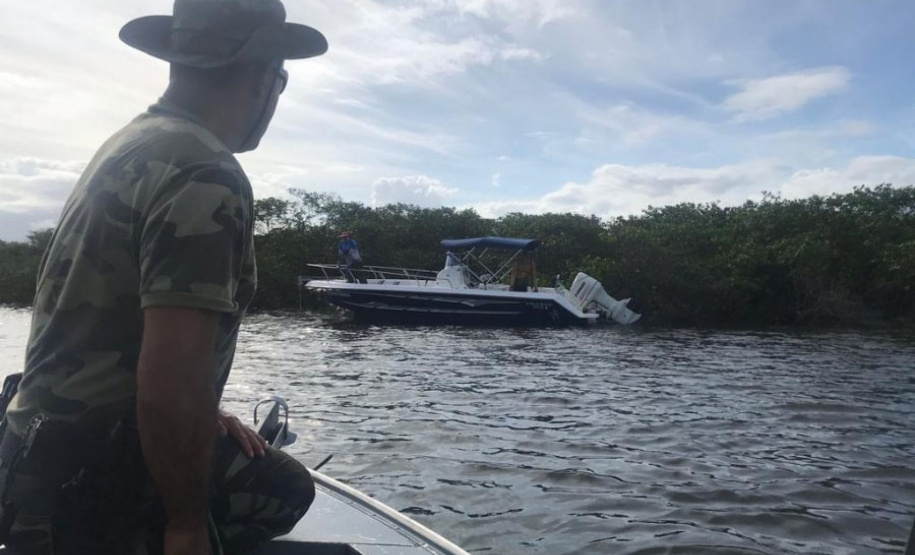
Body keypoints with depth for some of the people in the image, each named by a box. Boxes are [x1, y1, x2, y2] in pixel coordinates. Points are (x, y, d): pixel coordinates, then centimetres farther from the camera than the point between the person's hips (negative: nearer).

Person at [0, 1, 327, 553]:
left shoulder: (134, 142, 11)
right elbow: (169, 378, -29)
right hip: (92, 483, -9)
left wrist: (204, 416, 17)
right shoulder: (207, 176, -22)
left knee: (286, 487, 16)